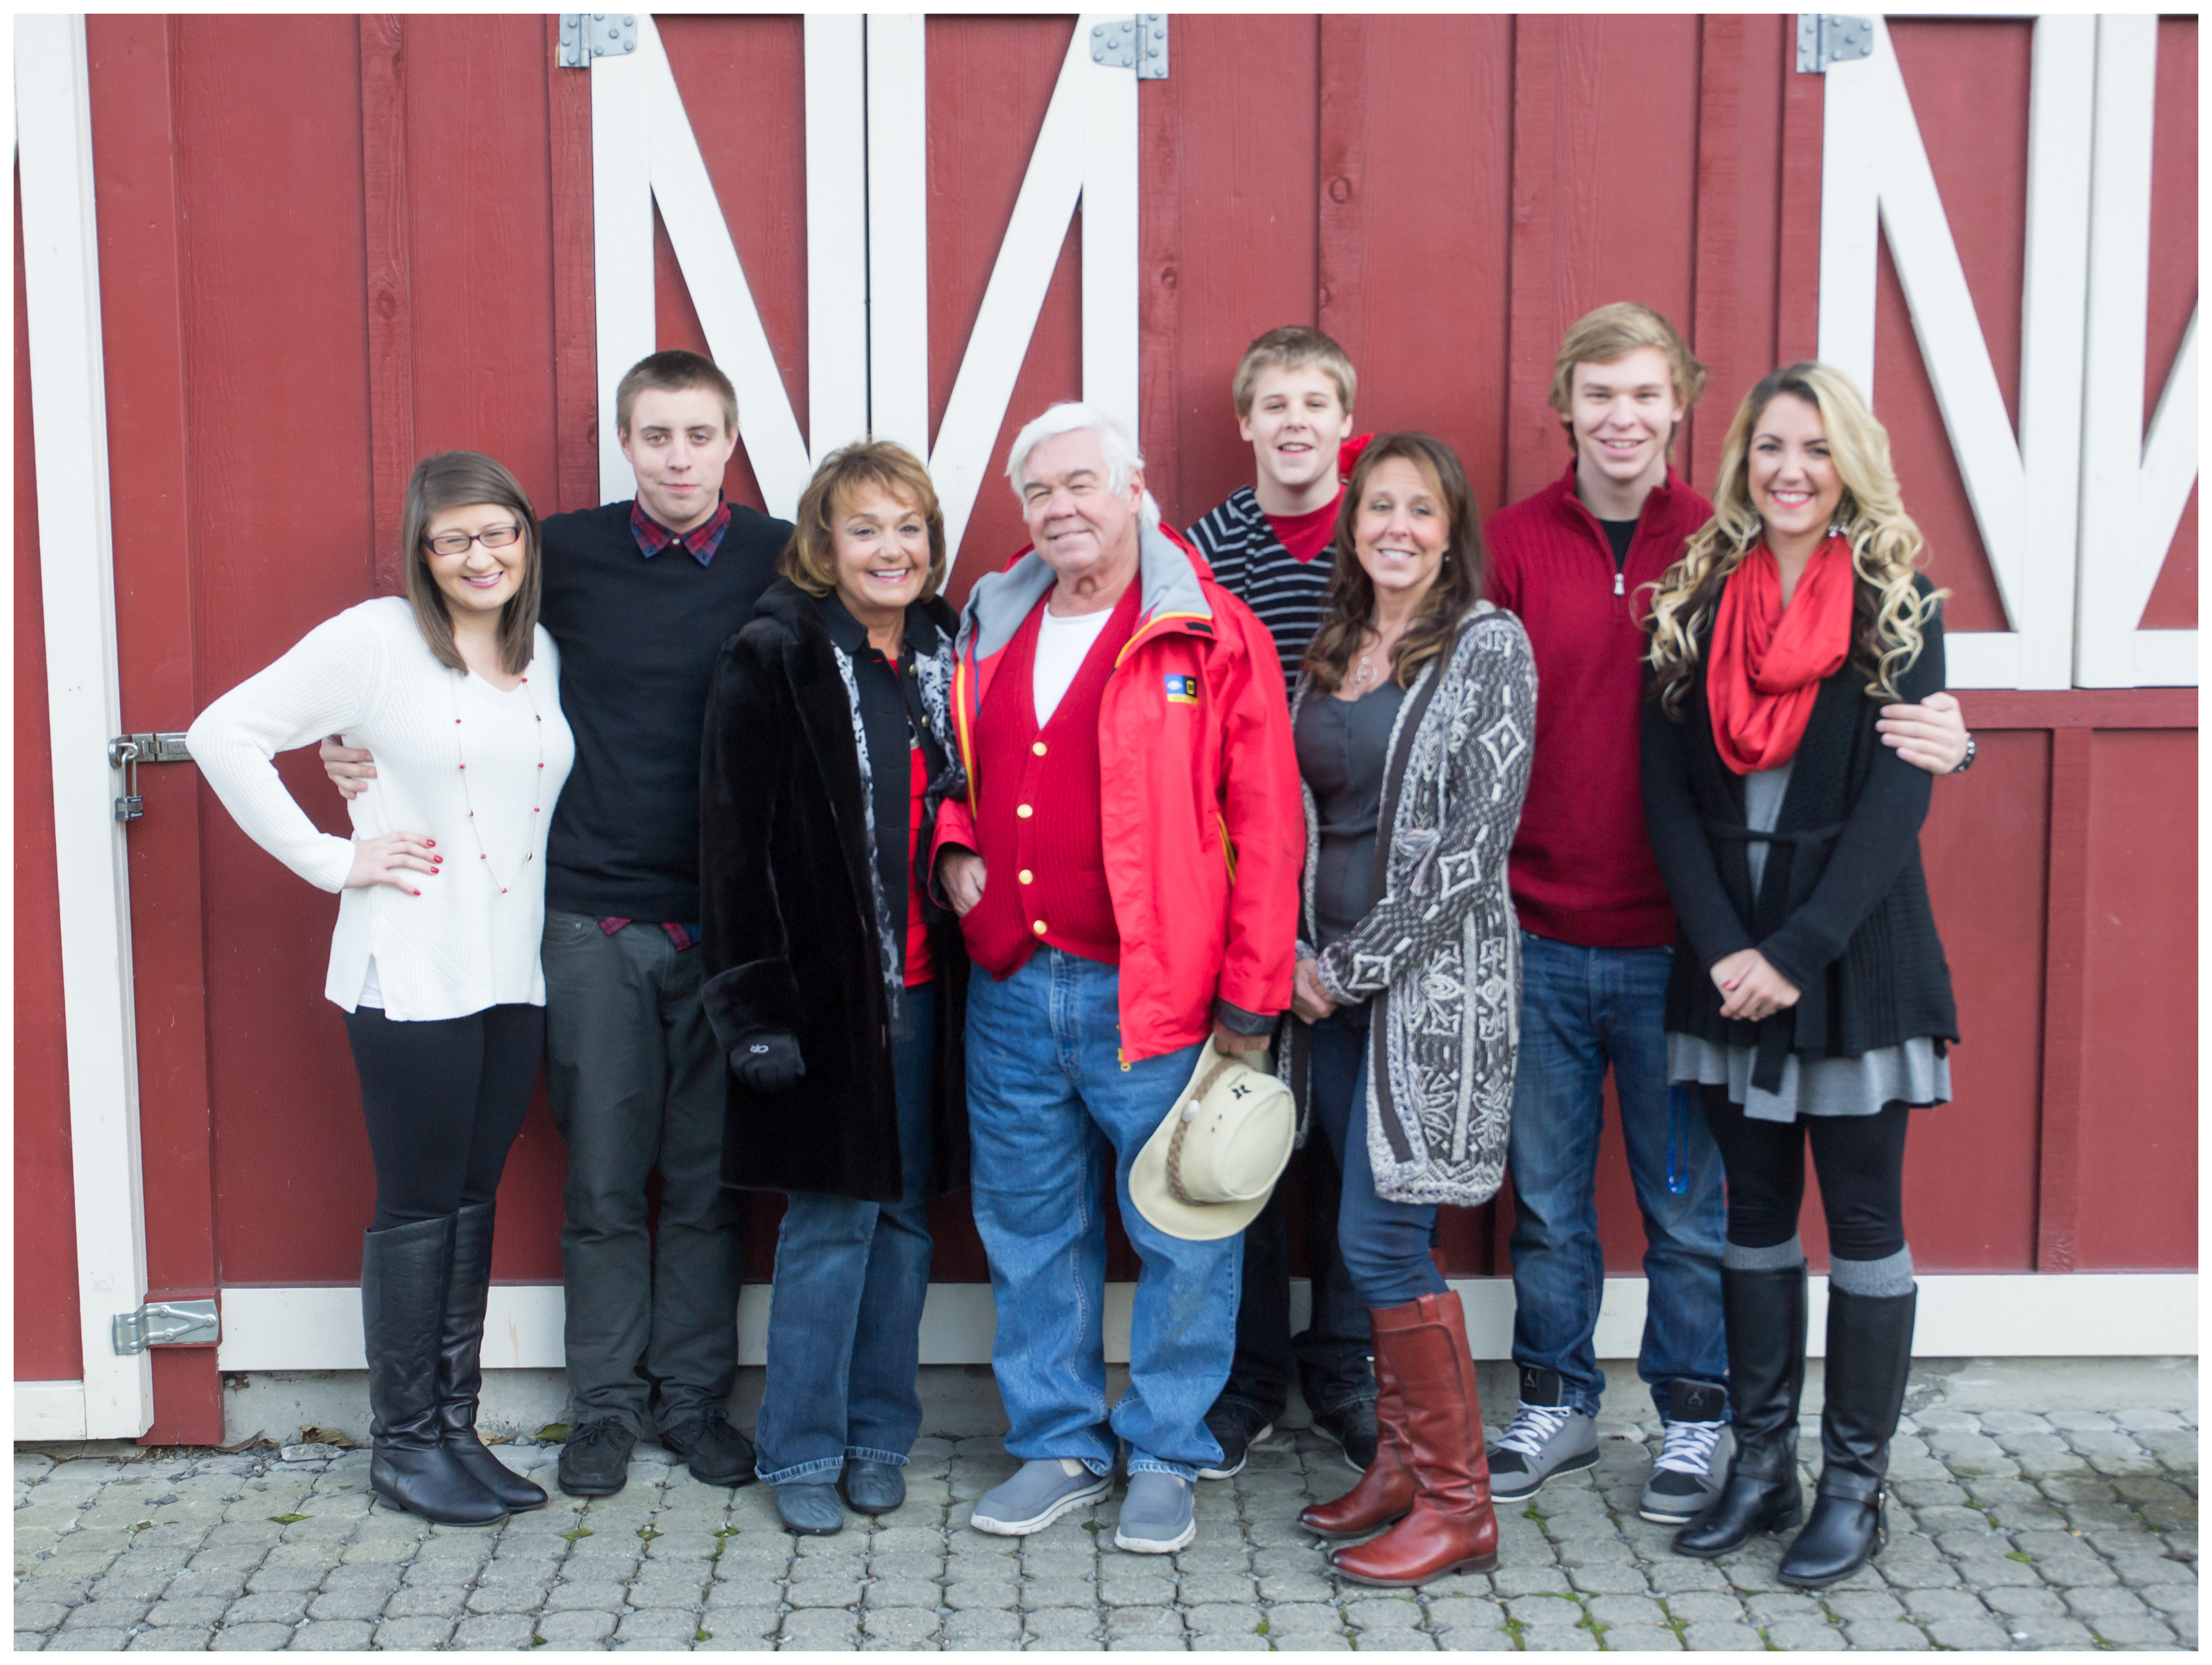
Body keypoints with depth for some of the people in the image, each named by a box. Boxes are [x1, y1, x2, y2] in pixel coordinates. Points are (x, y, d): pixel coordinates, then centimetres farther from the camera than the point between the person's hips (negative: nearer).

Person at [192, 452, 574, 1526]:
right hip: (412, 980, -5)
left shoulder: (544, 655, 11)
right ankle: (404, 1443, 16)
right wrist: (330, 860, -10)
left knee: (473, 1200, 12)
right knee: (418, 1206, 2)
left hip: (514, 978, 5)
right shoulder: (375, 641, -6)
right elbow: (224, 735, -9)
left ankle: (455, 1427, 23)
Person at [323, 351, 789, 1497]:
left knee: (709, 1176, 8)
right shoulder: (565, 554, 2)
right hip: (592, 917, 0)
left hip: (727, 919, 0)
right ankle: (607, 1403, 22)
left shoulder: (781, 564, -1)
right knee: (603, 1176, 7)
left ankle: (694, 1397, 23)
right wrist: (360, 746, -1)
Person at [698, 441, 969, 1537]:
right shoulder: (772, 660, -7)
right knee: (830, 1221, 1)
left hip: (926, 987, 5)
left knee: (906, 1213, 11)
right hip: (826, 990, -5)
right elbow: (737, 843, -10)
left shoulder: (949, 656, 9)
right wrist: (752, 1004, -14)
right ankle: (803, 1454, 15)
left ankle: (880, 1437, 24)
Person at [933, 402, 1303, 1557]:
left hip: (1155, 990, -5)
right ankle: (1058, 1443, 28)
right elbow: (958, 775, 26)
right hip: (1011, 986, 5)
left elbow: (1266, 824, -8)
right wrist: (953, 849, 4)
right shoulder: (992, 630, 11)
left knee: (1181, 1239, 4)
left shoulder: (1211, 636, -6)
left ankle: (1165, 1456, 21)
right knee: (1031, 1229, 14)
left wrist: (1251, 995, -10)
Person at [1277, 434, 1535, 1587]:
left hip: (1433, 979, -6)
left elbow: (1480, 830, -14)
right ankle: (1400, 1463, 24)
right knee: (1374, 1240, 11)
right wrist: (1299, 954, 0)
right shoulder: (1332, 651, 13)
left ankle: (1456, 1504, 5)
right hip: (1333, 983, 6)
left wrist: (1359, 963, -13)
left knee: (1380, 1238, -8)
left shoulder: (1488, 643, -6)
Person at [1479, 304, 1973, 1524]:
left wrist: (1935, 737, -19)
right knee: (1545, 1198, 14)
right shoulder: (1513, 547, 0)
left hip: (1675, 947, -1)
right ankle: (1556, 1405, 32)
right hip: (1538, 941, 1)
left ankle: (1691, 1421, 28)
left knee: (1685, 1201, 10)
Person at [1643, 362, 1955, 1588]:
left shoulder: (1898, 604, -3)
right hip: (1726, 959, 3)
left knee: (1863, 1217, 5)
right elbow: (1667, 786, 0)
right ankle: (1759, 1464, 23)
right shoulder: (1697, 600, 5)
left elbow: (1896, 799, -10)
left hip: (1852, 956, -3)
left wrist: (1796, 952, -17)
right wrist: (1722, 947, -11)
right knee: (1755, 1211, 12)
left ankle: (1853, 1487, 16)